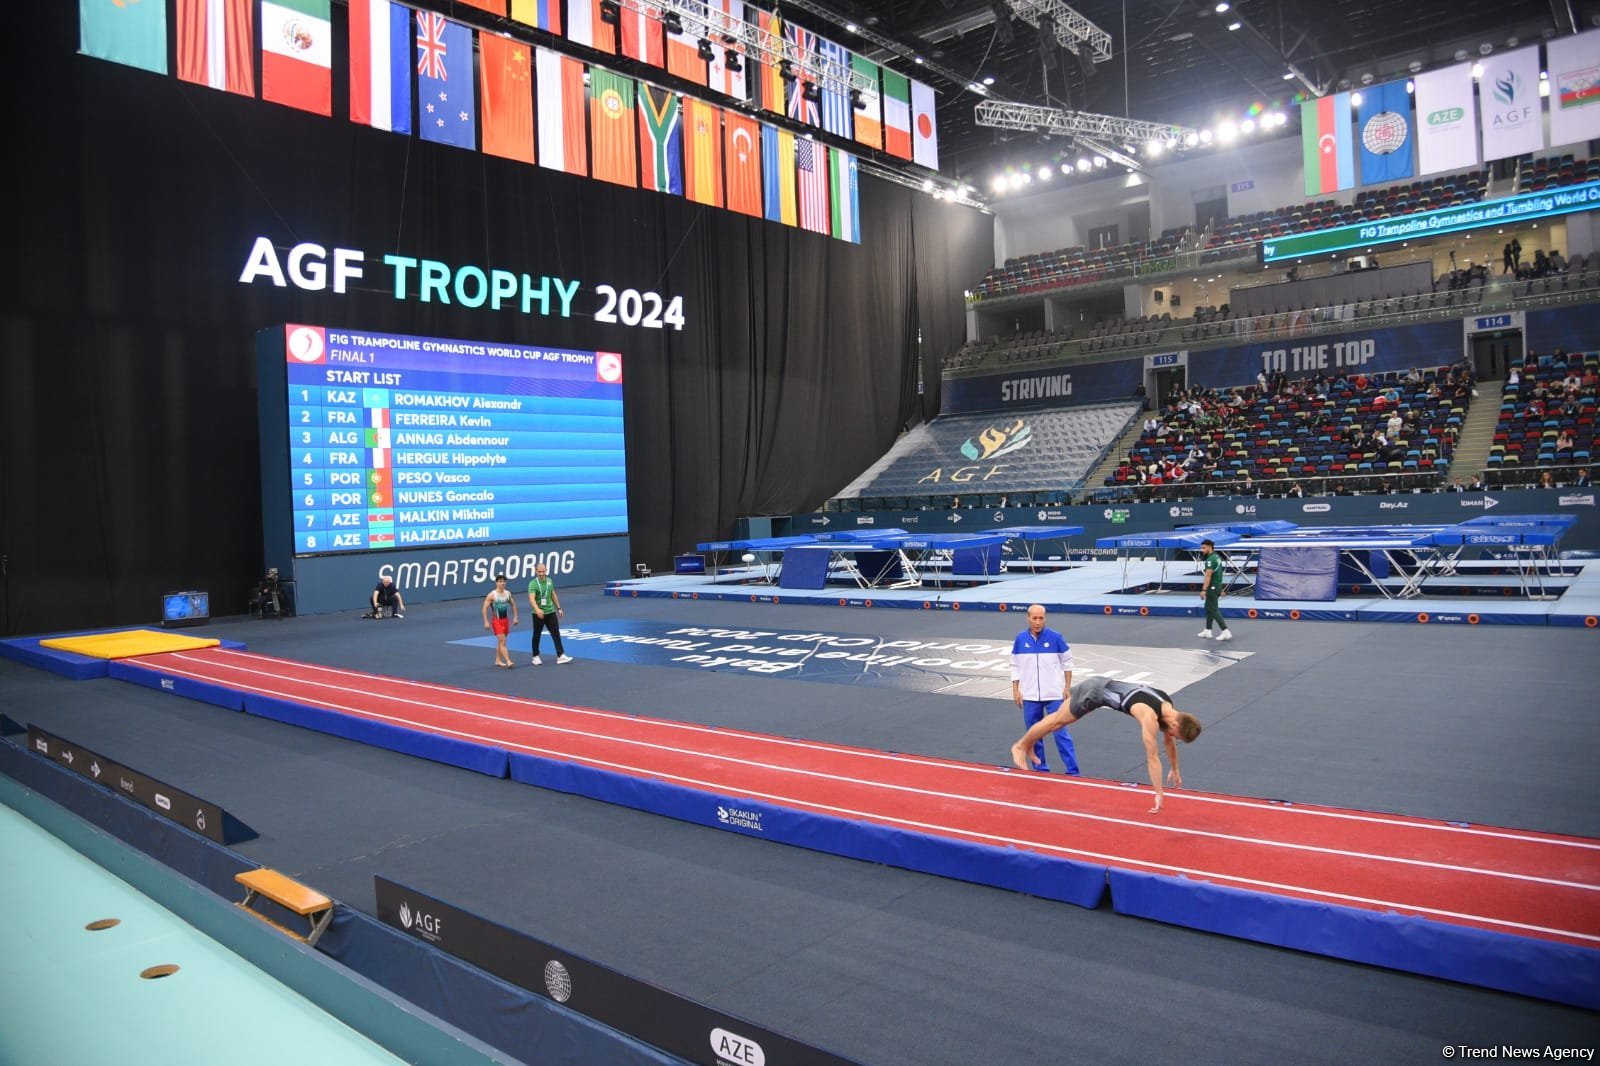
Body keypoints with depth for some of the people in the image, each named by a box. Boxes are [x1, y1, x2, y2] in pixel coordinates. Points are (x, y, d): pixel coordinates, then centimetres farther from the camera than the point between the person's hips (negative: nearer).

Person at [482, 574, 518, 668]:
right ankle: (508, 661, -18)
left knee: (501, 641, 14)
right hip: (496, 621, -6)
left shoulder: (508, 593, 3)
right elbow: (485, 608, -11)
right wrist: (486, 622, -15)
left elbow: (513, 604, 16)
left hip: (506, 619, 6)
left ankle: (498, 660, 26)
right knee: (502, 641, -12)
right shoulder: (492, 595, -13)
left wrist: (515, 617, 10)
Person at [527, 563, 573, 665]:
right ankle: (536, 657, 21)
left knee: (556, 633, -2)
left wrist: (558, 608, 17)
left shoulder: (549, 581, 4)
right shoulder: (533, 584, -15)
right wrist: (537, 609, -46)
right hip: (538, 614, -4)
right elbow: (531, 598, -29)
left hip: (550, 612, 5)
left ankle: (560, 656, -4)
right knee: (537, 635, 8)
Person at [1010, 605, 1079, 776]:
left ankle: (1072, 771, 2)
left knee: (1061, 733, -3)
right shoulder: (1020, 639, 0)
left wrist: (1067, 687, 1)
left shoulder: (1055, 637, -6)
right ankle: (1041, 769, 21)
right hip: (1030, 696, 3)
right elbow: (1015, 666, 7)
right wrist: (1015, 690, 2)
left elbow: (1067, 662, 3)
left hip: (1054, 695, -2)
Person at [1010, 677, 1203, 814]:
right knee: (1058, 720, 7)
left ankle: (1028, 745, 38)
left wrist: (1175, 770, 21)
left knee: (1062, 720, 21)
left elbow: (1169, 741, 12)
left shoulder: (1168, 707, -6)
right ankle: (1020, 746, 24)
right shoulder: (1150, 717, -32)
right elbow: (1152, 757, -30)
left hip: (1105, 687, 8)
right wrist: (1159, 794, -26)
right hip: (1096, 690, -8)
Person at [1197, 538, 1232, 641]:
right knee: (1208, 608, 17)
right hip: (1218, 586, 10)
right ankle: (1207, 631, 23)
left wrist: (1203, 590, -28)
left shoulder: (1210, 559, -19)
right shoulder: (1217, 557, 11)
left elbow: (1208, 576, -25)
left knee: (1214, 610, -7)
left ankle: (1226, 631, -10)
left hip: (1212, 588, -10)